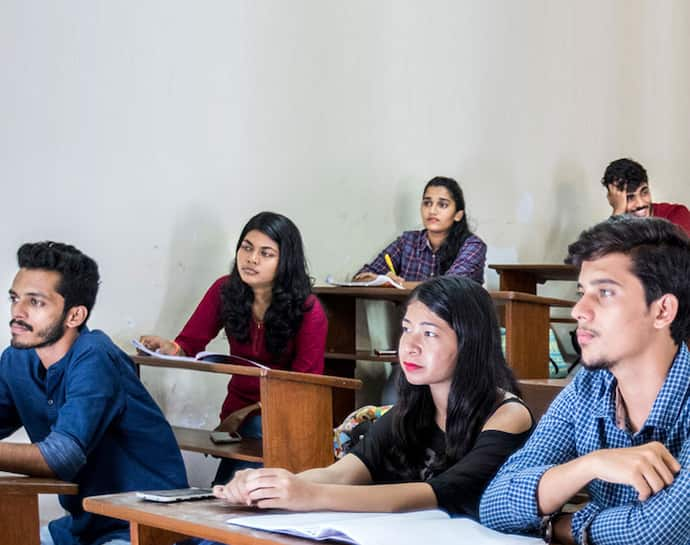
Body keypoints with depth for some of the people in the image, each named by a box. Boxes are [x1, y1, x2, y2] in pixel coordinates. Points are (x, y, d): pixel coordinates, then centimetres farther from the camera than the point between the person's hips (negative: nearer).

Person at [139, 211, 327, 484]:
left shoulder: (308, 311, -11)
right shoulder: (225, 291, 0)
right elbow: (189, 344, -2)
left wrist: (246, 414, -23)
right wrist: (170, 348, -28)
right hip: (237, 414, 2)